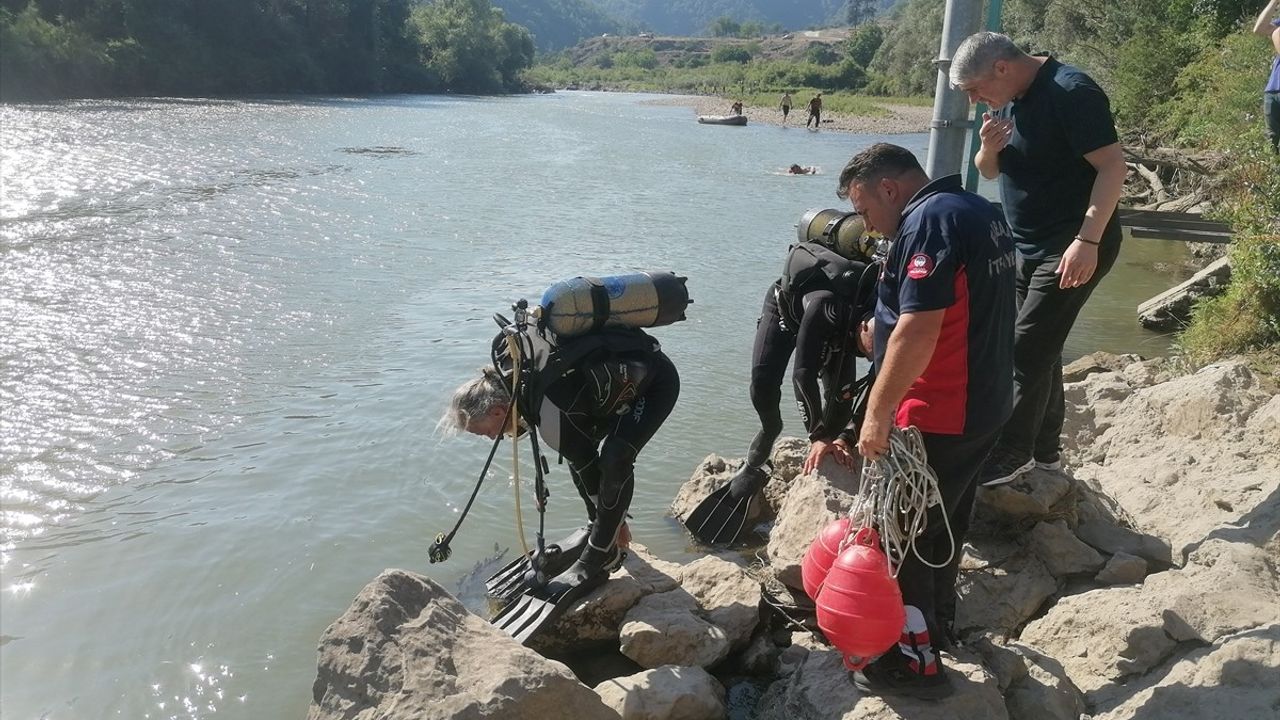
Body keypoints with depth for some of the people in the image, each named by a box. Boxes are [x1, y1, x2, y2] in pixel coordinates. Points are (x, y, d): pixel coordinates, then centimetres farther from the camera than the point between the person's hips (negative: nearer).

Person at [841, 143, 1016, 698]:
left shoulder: (928, 221, -19)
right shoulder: (980, 212, 12)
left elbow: (918, 330, -27)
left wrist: (877, 412, -22)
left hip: (936, 418, -10)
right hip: (983, 407, 10)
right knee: (944, 521, 23)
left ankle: (916, 661, 11)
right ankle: (937, 620, 39)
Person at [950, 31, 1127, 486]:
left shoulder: (1071, 92, -18)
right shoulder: (1009, 99, 8)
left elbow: (1112, 166, -21)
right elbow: (990, 172, 16)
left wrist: (1087, 240, -28)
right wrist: (989, 150, -7)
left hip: (1075, 248, -9)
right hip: (1026, 246, 9)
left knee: (1028, 349, -11)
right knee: (1040, 349, 13)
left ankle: (1010, 454, -2)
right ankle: (1045, 450, 23)